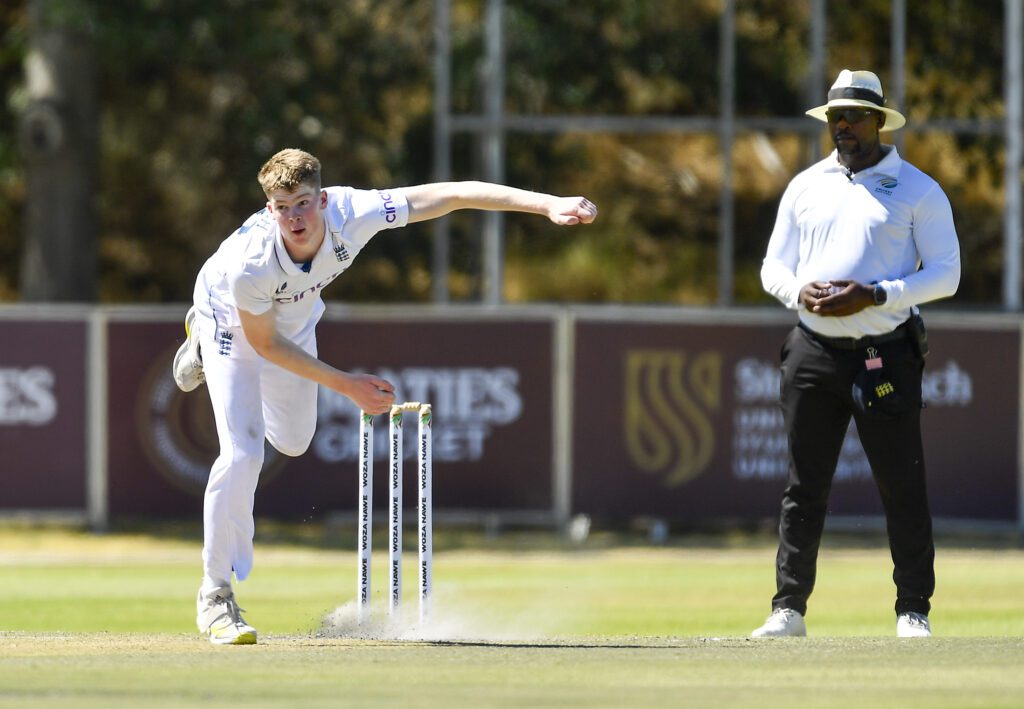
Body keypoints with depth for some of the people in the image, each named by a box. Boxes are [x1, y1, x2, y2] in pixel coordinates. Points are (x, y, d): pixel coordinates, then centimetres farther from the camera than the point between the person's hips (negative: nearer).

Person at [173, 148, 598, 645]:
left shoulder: (351, 214, -39)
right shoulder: (250, 264, -44)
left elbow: (453, 195, -37)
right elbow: (264, 344, -27)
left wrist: (549, 205, -43)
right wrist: (344, 384, -28)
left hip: (295, 316, 5)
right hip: (234, 322, -5)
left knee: (292, 441, 23)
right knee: (243, 453, -19)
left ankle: (205, 346, 47)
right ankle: (215, 596, -4)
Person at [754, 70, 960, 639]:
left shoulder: (917, 190, 2)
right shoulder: (805, 187, 14)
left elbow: (945, 273, -3)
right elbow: (774, 267, 17)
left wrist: (874, 297, -16)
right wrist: (800, 291, -7)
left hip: (886, 356, -3)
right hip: (814, 352, 3)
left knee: (902, 486, -3)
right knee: (804, 486, 3)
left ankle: (913, 610, 4)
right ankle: (789, 608, 7)